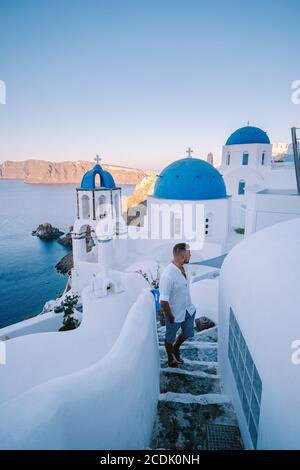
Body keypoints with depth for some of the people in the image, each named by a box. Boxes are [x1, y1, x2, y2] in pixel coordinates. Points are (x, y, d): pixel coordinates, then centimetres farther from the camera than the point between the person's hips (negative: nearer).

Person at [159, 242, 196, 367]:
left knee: (188, 333, 26)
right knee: (170, 338, 20)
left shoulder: (182, 268, -9)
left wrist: (189, 306, 16)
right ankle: (171, 359, 47)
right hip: (175, 314, -7)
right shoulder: (168, 275, -34)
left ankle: (176, 348, 54)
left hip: (188, 310, 7)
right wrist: (170, 318, -16)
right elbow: (163, 301, -27)